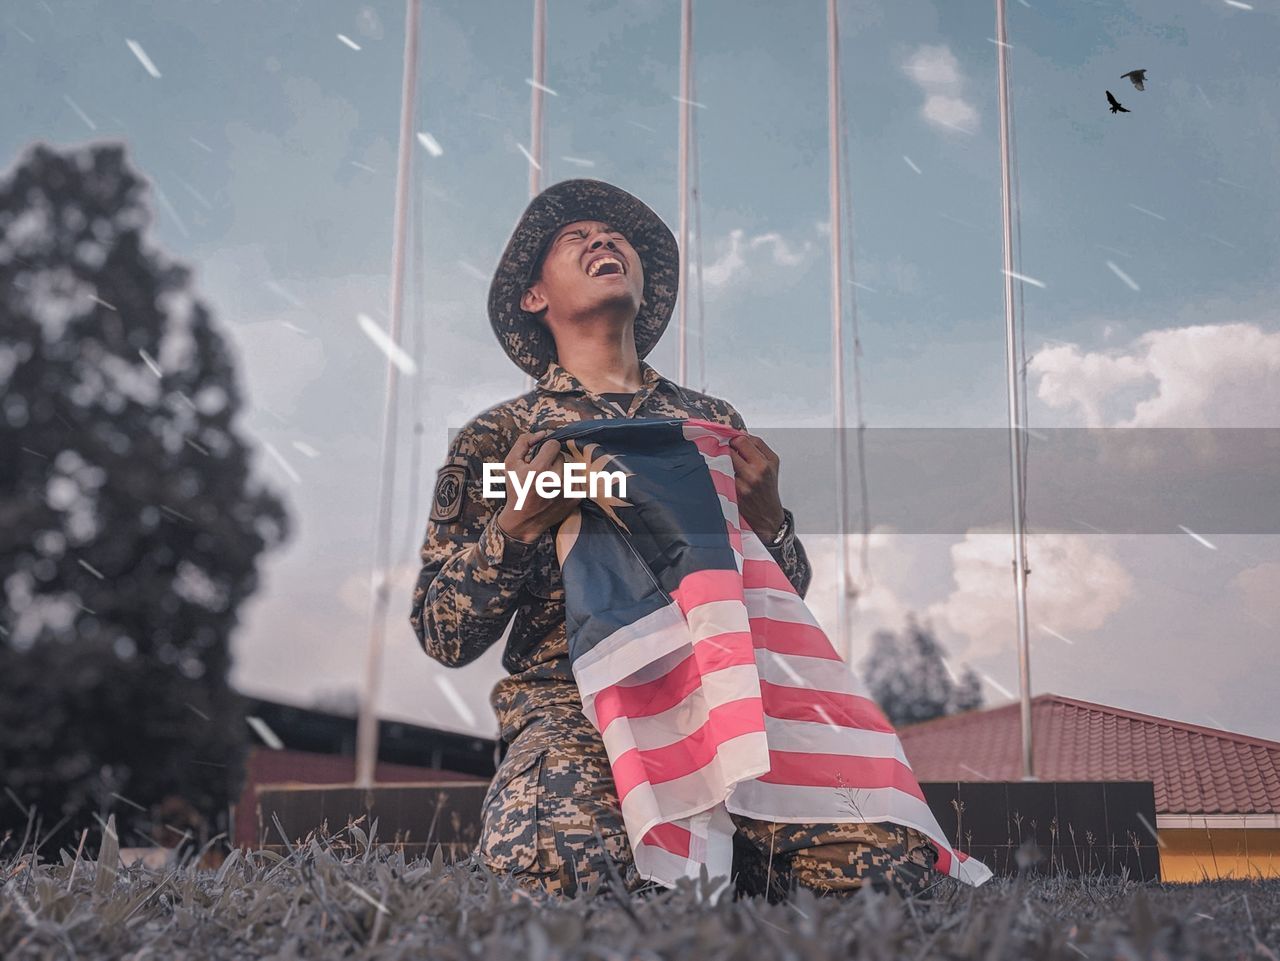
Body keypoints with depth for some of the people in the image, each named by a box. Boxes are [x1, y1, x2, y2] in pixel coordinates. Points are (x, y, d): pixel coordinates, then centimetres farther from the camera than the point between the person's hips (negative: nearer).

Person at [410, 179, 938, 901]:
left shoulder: (715, 422, 20)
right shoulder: (499, 436, 13)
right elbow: (444, 636, 7)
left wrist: (767, 516, -3)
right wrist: (518, 523, -9)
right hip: (571, 700, -2)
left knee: (891, 857, -25)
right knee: (557, 858, -37)